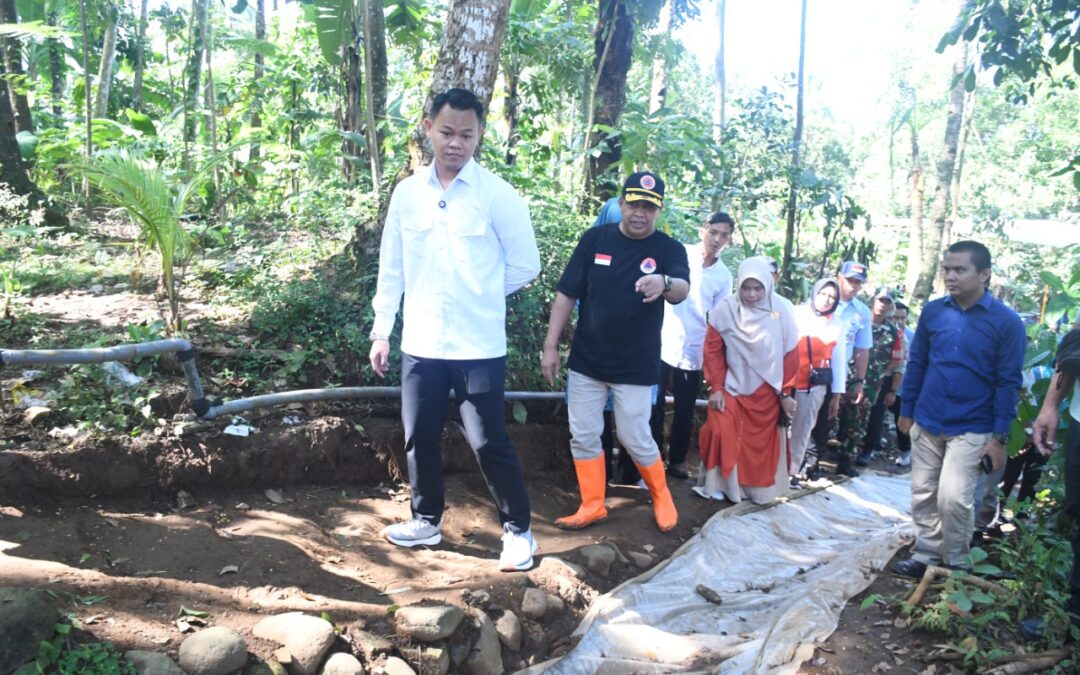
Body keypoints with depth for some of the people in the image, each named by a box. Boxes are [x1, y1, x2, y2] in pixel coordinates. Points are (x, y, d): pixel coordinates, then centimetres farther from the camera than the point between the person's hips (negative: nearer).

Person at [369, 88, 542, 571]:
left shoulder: (497, 194, -7)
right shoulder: (406, 193, 4)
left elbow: (525, 265, -1)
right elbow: (391, 268, 9)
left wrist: (481, 295, 3)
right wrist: (381, 331, 8)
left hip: (479, 347, -4)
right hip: (420, 344, 4)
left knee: (489, 443, 2)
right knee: (419, 438, 14)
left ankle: (518, 530, 21)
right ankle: (426, 521, 35)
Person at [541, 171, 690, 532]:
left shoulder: (669, 249, -7)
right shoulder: (594, 239, -2)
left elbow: (682, 290, -27)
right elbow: (566, 295, 1)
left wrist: (664, 283, -51)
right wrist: (550, 346, -2)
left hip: (636, 366, -2)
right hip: (586, 360, 3)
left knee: (635, 439, 4)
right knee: (582, 436, 7)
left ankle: (661, 496, 29)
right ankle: (593, 506, 23)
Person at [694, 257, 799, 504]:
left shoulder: (780, 312, -11)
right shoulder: (725, 310, -14)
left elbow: (790, 356, -3)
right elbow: (713, 351, -7)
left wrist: (785, 393, -1)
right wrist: (715, 388, -8)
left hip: (767, 392, 1)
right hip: (732, 387, -1)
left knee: (764, 441, 10)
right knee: (722, 433, -8)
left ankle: (761, 489, 27)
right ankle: (718, 484, 10)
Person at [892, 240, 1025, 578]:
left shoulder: (1006, 321, -10)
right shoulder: (932, 311, -1)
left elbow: (1008, 382, -7)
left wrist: (1000, 437, -9)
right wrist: (906, 411, 9)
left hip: (971, 430, -3)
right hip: (926, 423, 4)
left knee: (953, 499, -5)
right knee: (923, 496, 10)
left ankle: (956, 565, 15)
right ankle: (926, 556, 25)